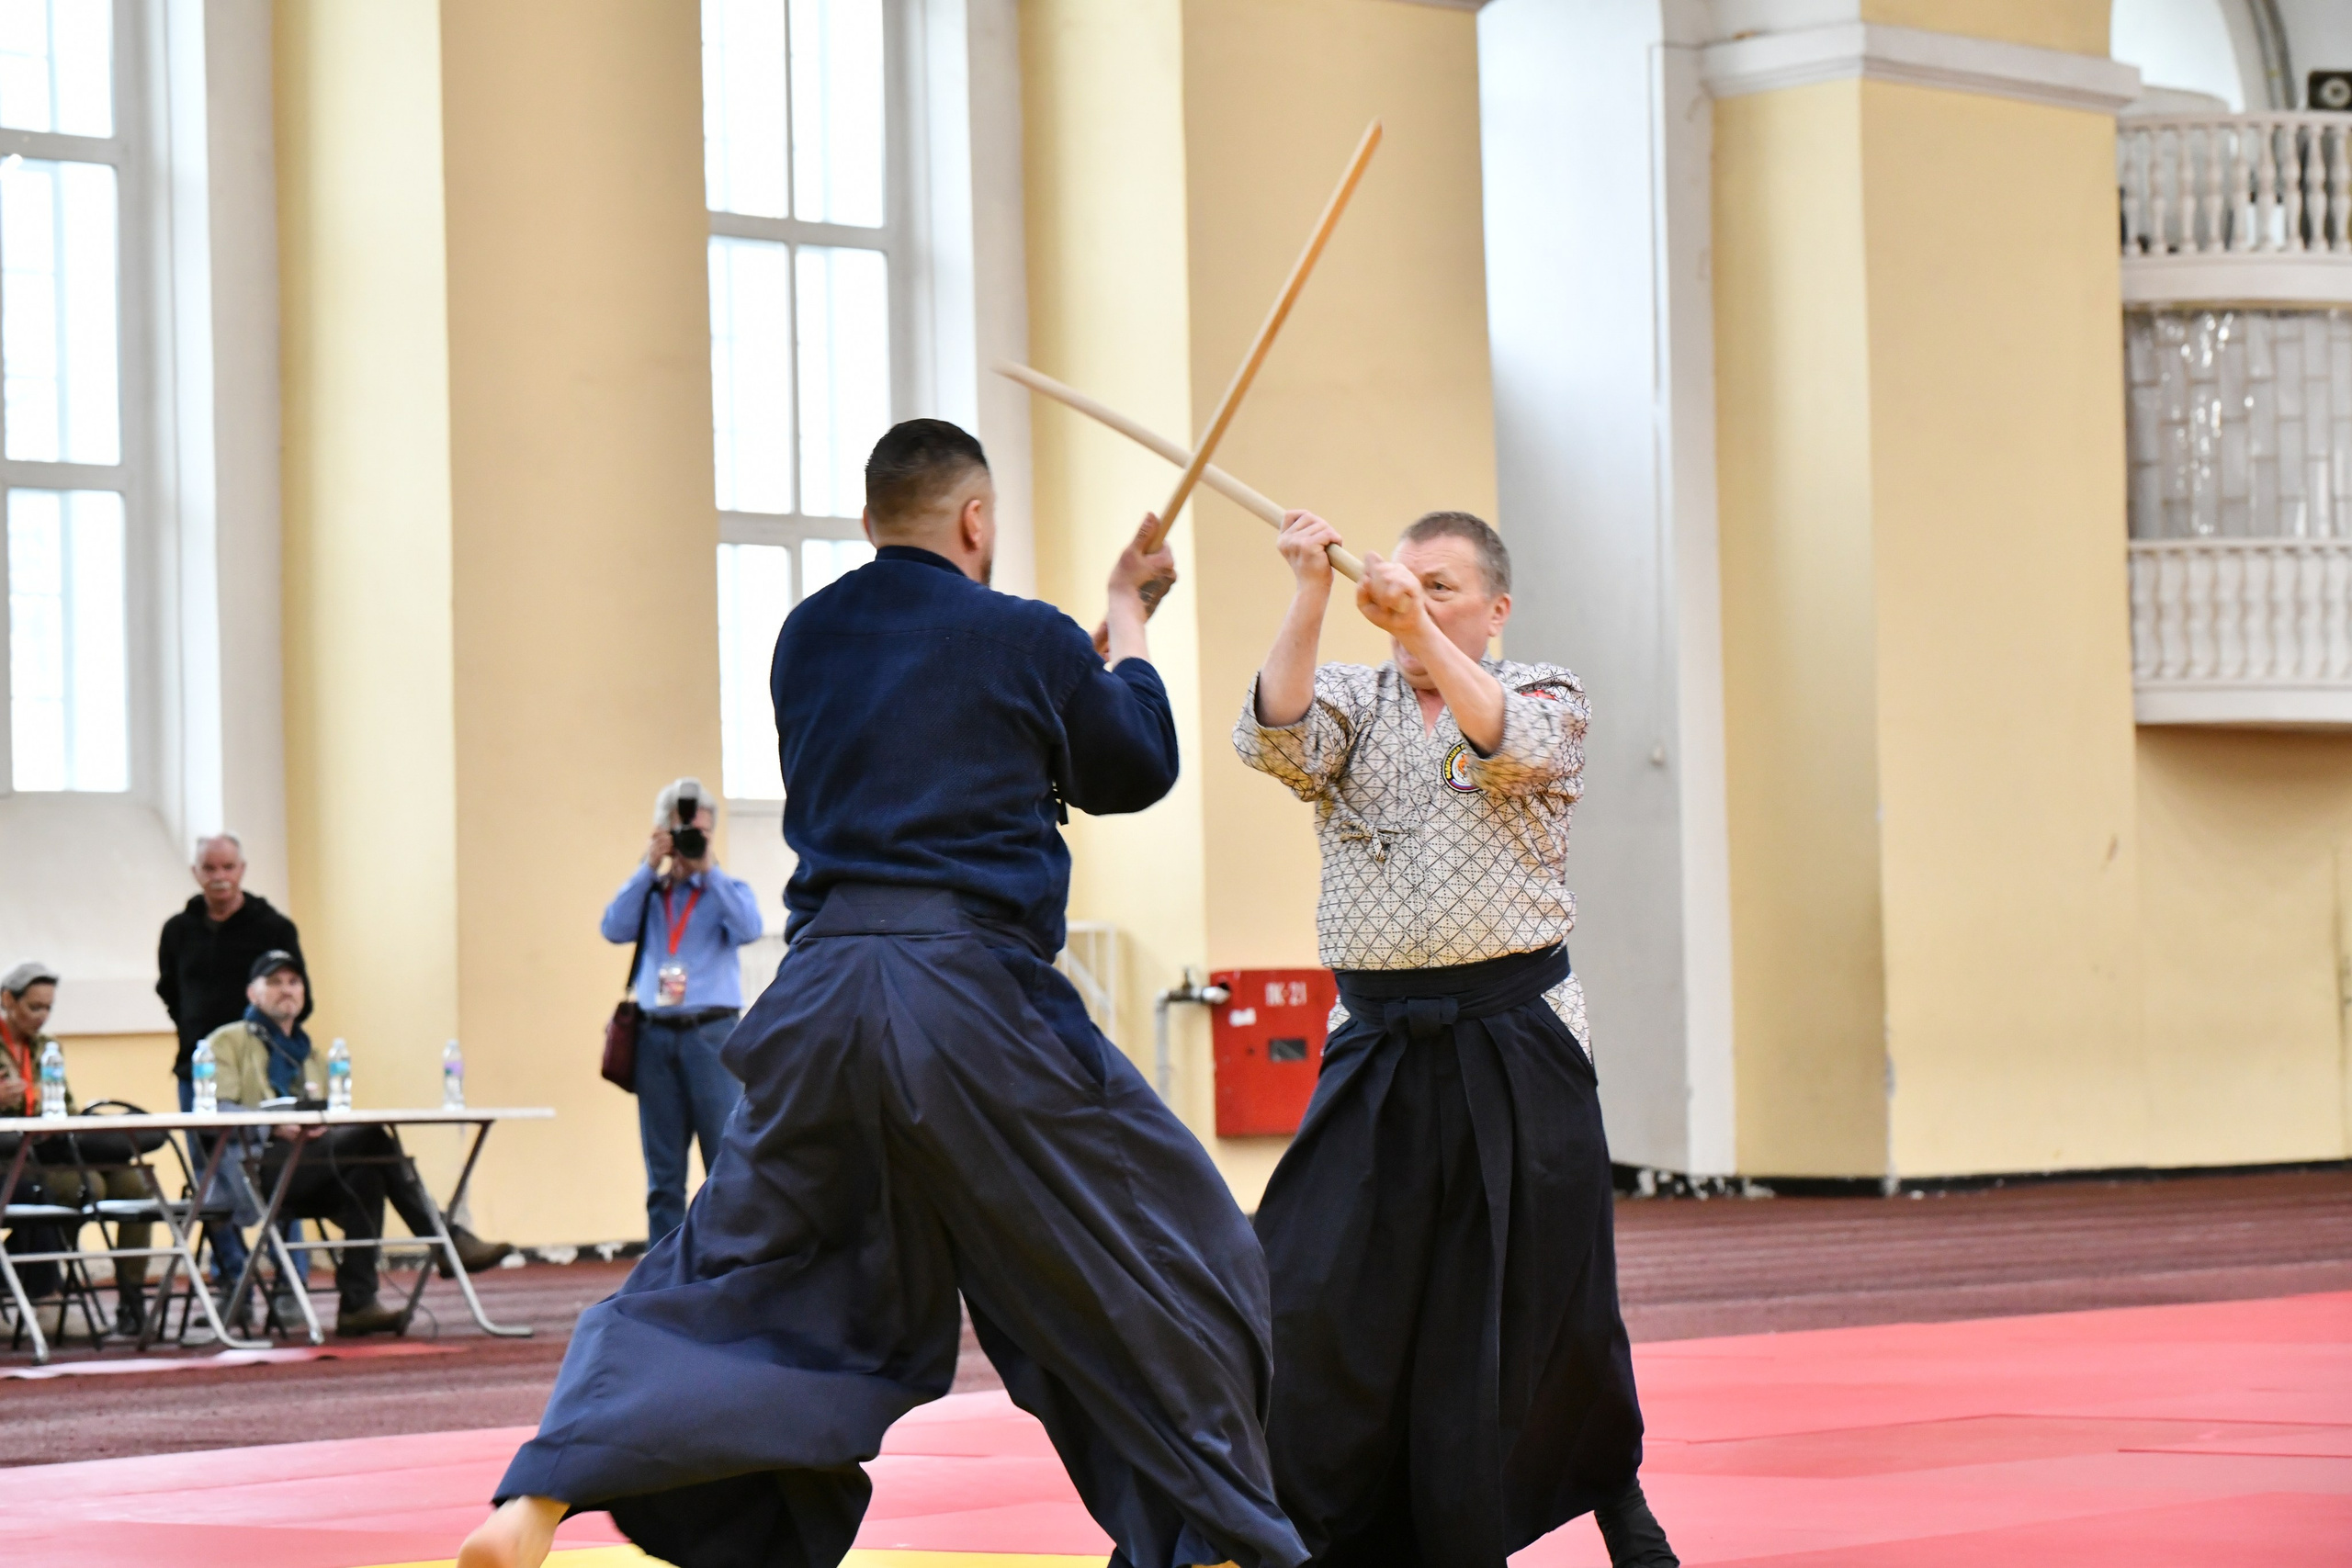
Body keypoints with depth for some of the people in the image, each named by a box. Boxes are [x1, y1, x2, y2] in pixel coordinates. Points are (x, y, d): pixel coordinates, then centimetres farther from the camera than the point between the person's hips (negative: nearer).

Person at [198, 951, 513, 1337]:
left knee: (364, 1173, -28)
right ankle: (448, 1243, -23)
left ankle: (357, 1305, -30)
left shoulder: (306, 1053, 30)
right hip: (255, 1166, -7)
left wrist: (322, 1124, -7)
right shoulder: (227, 1042, 11)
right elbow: (217, 1110, -6)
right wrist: (273, 1125, -23)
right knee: (371, 1139, -25)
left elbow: (329, 1116, 20)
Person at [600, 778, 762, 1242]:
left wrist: (708, 869, -11)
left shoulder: (728, 890, 9)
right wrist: (648, 869, -5)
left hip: (711, 1033, -3)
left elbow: (749, 928, -10)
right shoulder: (648, 893, 15)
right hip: (655, 1034, 3)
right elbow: (614, 929, -2)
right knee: (662, 1174, 4)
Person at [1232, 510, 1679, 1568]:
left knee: (1548, 1303, 6)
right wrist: (1312, 598, -24)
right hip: (1381, 1044, 1)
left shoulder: (1549, 697, 5)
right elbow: (1273, 739, -12)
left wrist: (1421, 631, -32)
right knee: (1310, 1299, -10)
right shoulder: (1353, 701, 9)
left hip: (1516, 1047, -1)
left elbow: (1509, 747, -18)